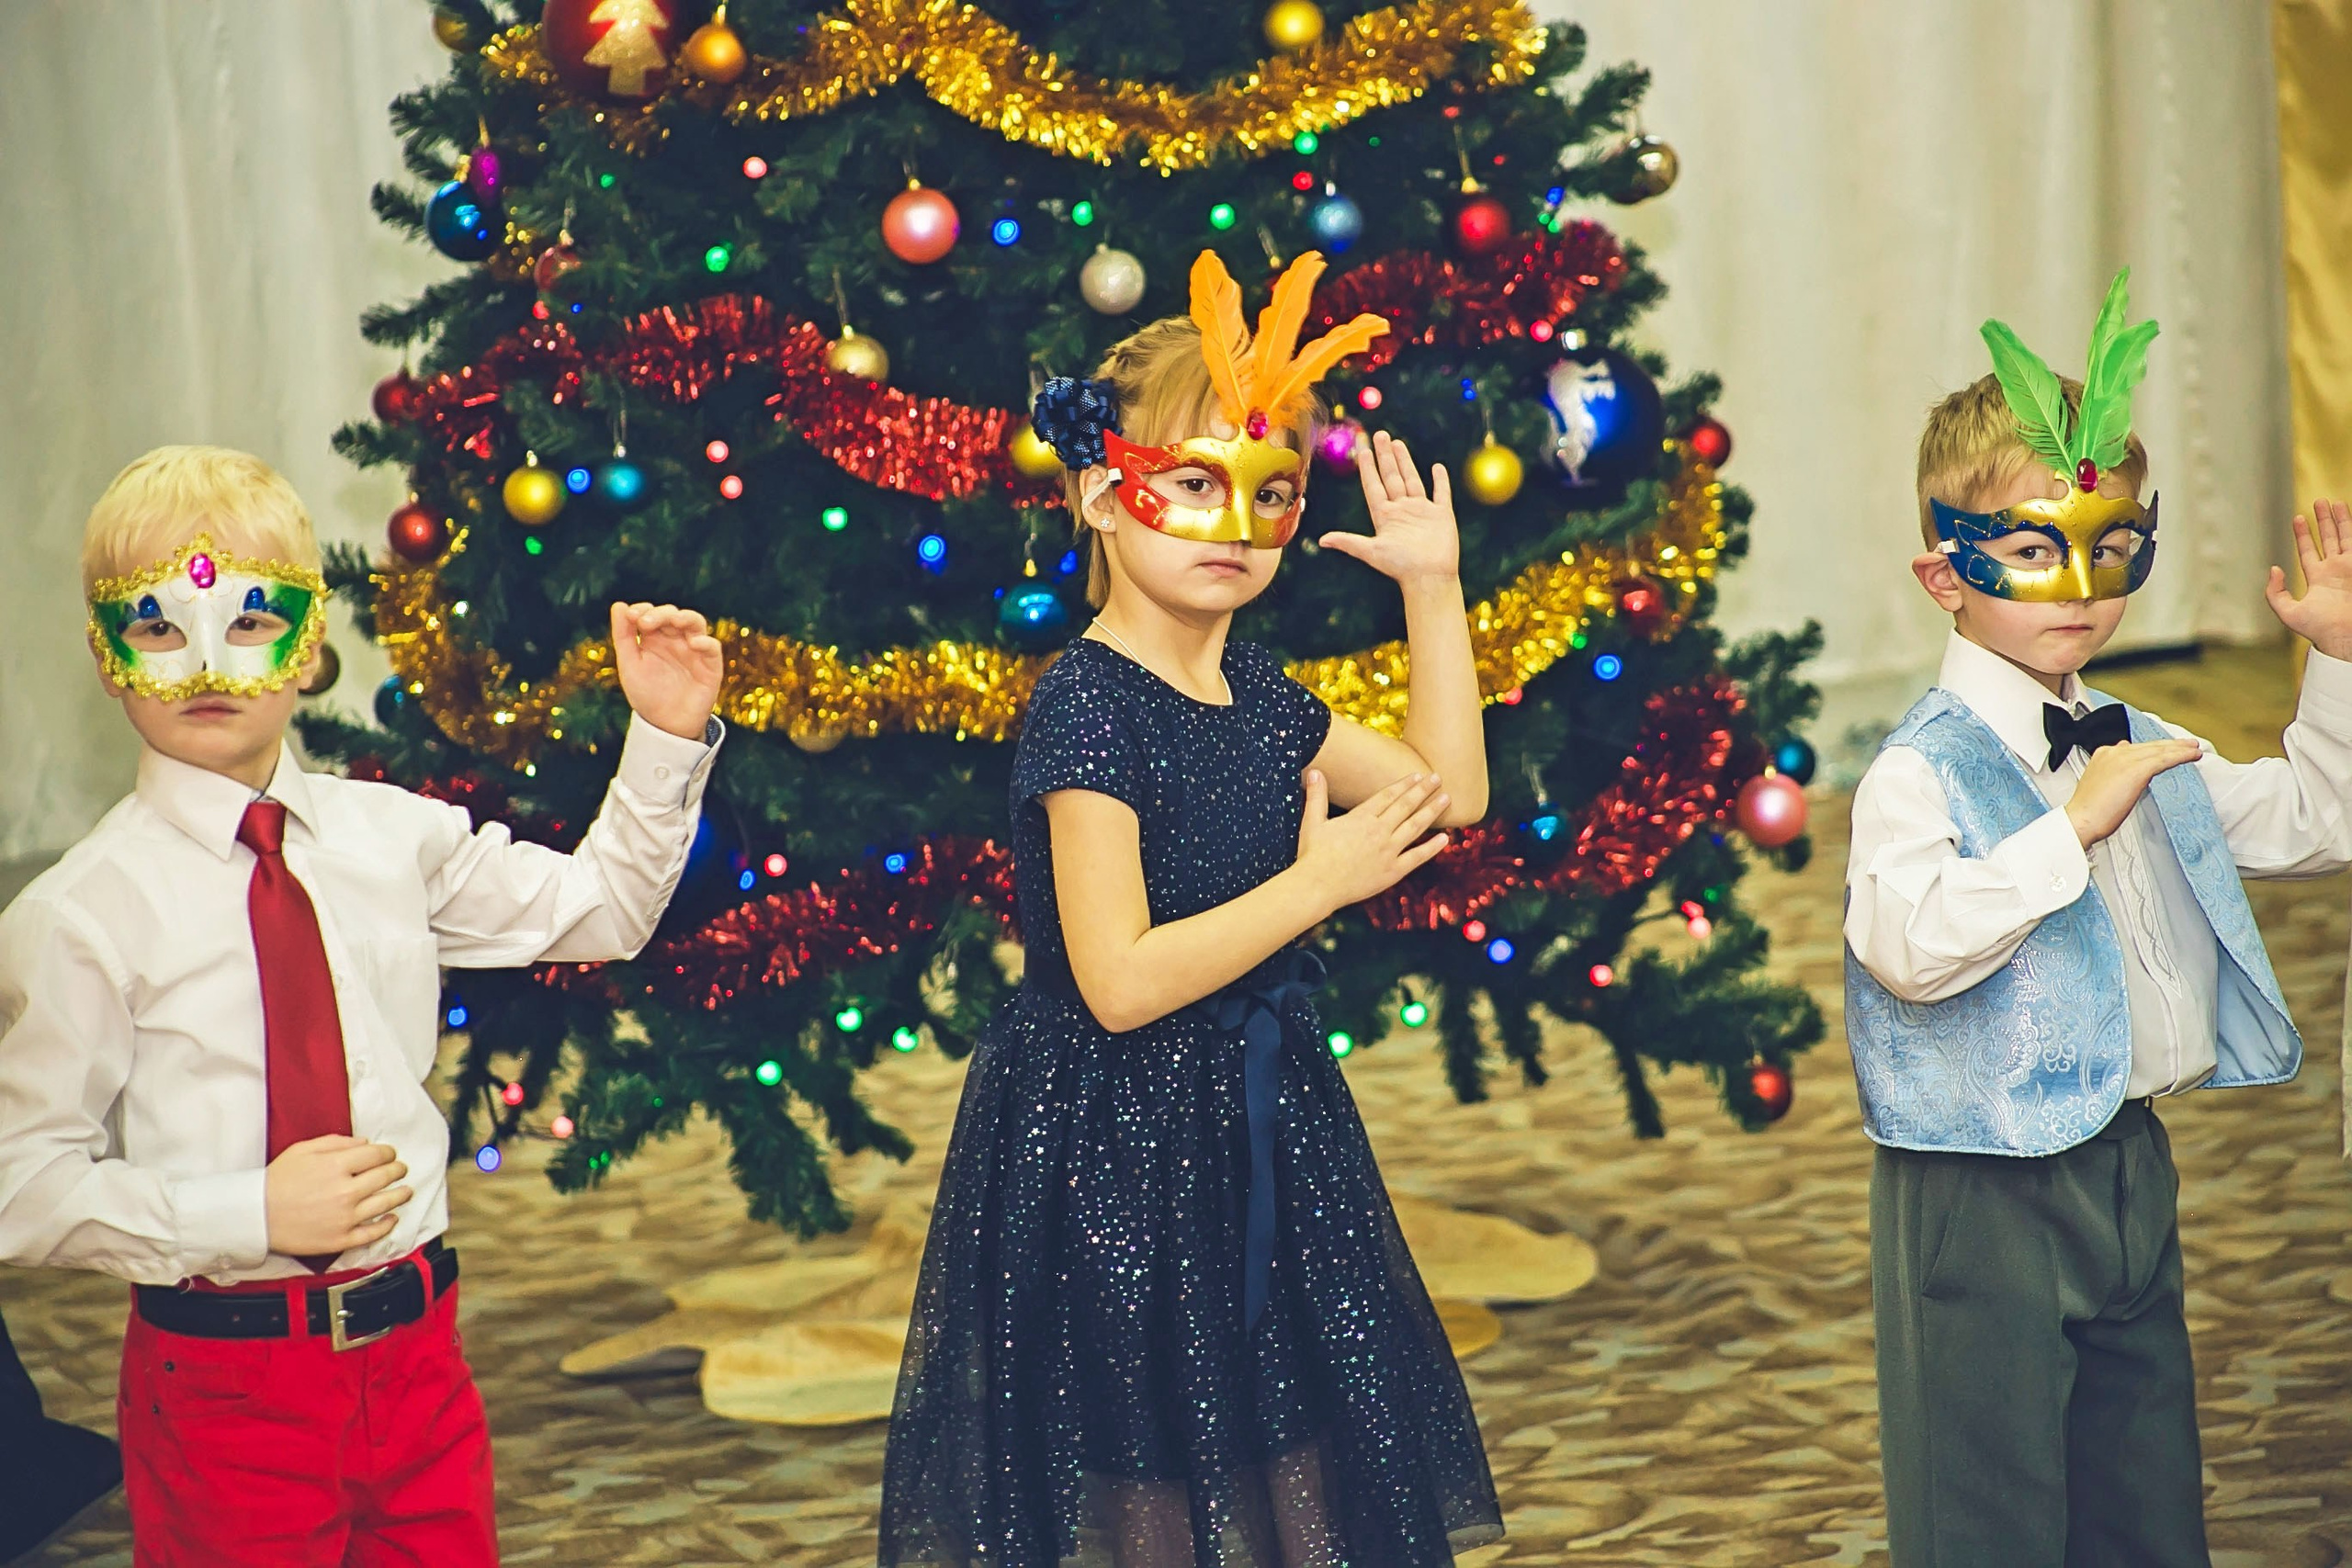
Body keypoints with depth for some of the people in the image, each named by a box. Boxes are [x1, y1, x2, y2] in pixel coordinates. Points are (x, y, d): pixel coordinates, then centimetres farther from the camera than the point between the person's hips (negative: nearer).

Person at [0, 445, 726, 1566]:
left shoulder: (395, 838, 4)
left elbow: (599, 912, 15)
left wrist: (667, 741, 2)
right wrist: (250, 1215, -19)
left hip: (416, 1347, 4)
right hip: (220, 1379, -4)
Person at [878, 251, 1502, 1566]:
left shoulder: (1257, 695, 7)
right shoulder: (1088, 704, -17)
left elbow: (1449, 791, 16)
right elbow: (1121, 980, -24)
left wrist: (1434, 585, 12)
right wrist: (1318, 883, -19)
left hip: (1262, 1145, 8)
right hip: (1114, 1157, -8)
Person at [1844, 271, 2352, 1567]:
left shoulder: (2142, 751, 11)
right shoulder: (1923, 770, -17)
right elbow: (1908, 943, -34)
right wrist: (2073, 827, -32)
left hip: (2127, 1165, 8)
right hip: (1982, 1196, -8)